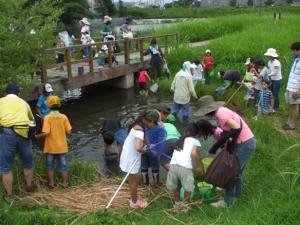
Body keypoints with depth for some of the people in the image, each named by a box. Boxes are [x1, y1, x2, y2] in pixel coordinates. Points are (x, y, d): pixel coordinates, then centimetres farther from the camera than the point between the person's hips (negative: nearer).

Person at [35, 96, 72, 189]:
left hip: (51, 147, -1)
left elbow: (46, 133, -20)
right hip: (62, 147, 1)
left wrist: (37, 136, -4)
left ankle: (51, 183, 20)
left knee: (50, 166, 15)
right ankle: (65, 183, 18)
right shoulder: (64, 117, -7)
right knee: (63, 165, 12)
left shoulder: (47, 118, -13)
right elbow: (68, 131, -6)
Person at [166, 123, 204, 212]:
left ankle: (177, 203, 38)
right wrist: (199, 166, 5)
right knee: (189, 187, 18)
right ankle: (184, 205, 24)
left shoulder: (180, 140, 27)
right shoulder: (195, 141, 12)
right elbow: (194, 153, -6)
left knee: (174, 186, 25)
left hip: (173, 165, 5)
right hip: (185, 167, -5)